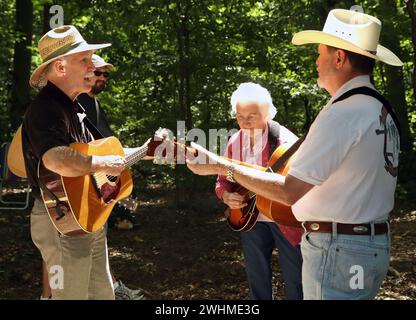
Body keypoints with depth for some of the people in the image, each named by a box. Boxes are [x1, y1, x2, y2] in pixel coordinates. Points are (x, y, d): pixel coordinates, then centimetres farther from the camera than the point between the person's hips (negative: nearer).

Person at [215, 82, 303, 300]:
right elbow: (223, 180, 11)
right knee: (258, 282, 16)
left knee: (295, 283, 1)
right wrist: (227, 196, -11)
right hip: (250, 219, 5)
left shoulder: (285, 140, -14)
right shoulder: (234, 142, 4)